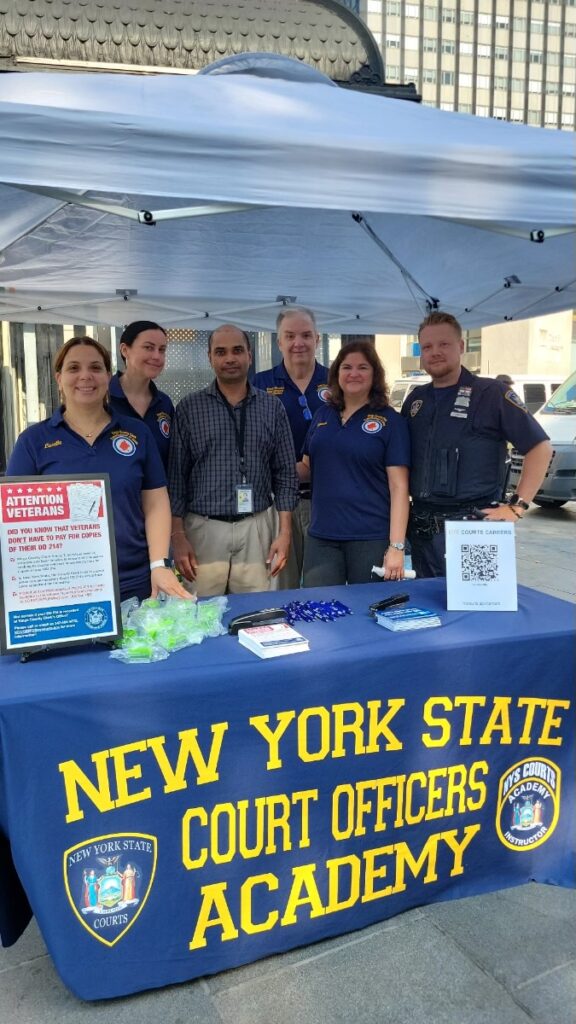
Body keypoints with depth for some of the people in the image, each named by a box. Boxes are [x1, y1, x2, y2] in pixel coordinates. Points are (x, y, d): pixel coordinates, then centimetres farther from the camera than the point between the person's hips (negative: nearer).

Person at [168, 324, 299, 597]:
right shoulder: (189, 408, 2)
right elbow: (176, 475, 1)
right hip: (204, 528, -1)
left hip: (257, 528, 1)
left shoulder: (272, 408, 6)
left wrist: (284, 531, 1)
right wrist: (177, 535, -4)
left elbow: (285, 473, 7)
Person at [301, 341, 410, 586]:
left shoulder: (390, 420, -3)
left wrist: (397, 546, -14)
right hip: (321, 537, 4)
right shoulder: (322, 416, 10)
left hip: (372, 538, -3)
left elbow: (398, 487, -8)